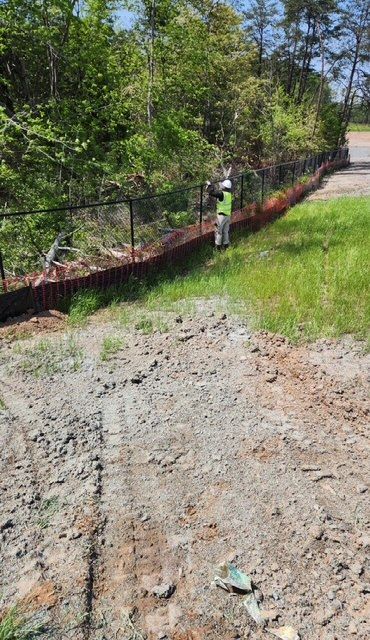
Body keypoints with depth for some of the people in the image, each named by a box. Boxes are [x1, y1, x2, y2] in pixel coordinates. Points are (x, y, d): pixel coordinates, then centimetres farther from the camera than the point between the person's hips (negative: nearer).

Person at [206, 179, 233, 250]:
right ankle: (225, 246, 25)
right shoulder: (229, 194, 4)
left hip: (222, 215, -8)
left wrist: (209, 185, -10)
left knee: (219, 231, 3)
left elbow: (212, 192, -25)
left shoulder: (222, 194, -20)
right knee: (226, 231, 17)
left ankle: (218, 246, 8)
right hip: (228, 215, 8)